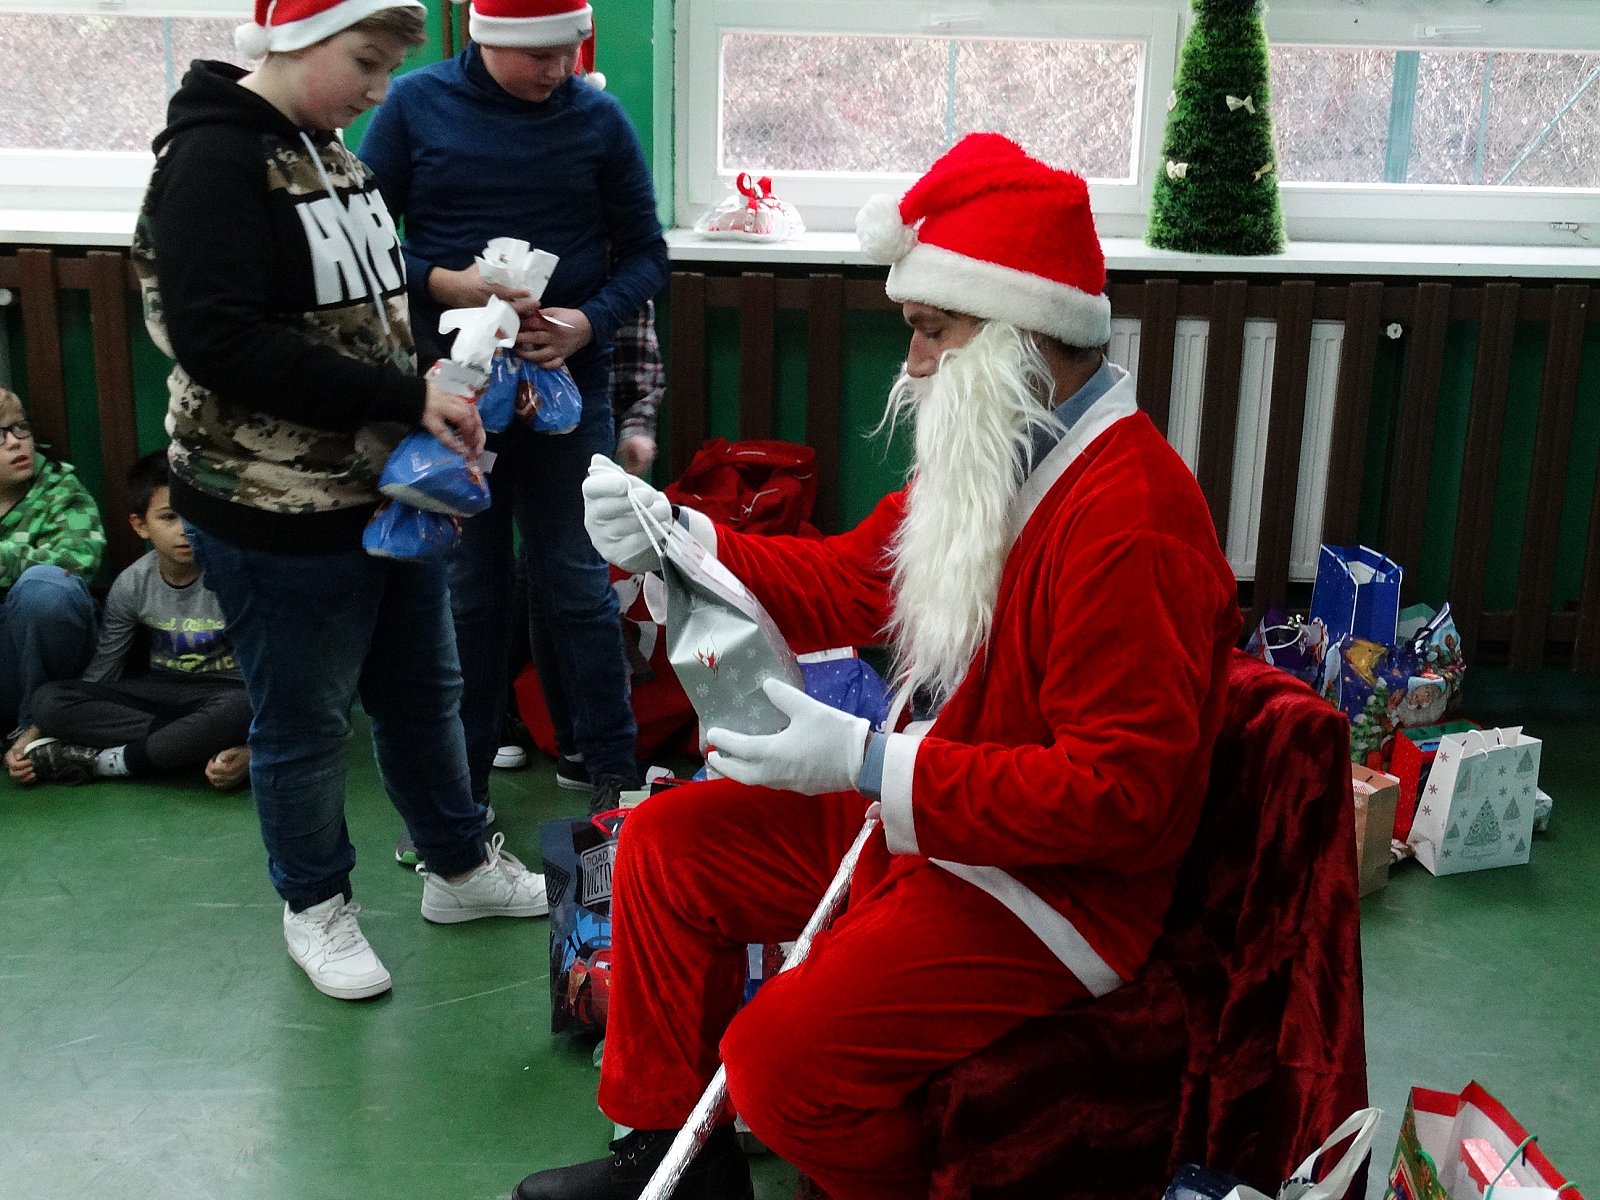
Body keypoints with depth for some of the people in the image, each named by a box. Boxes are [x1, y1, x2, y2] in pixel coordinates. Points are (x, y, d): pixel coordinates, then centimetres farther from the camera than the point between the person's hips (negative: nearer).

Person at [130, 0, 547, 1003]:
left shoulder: (333, 155, 10)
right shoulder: (213, 159, -17)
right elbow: (223, 344, -26)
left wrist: (453, 382, 0)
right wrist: (404, 398, -25)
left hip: (387, 489, 8)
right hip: (281, 514, -8)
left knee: (425, 689, 20)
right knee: (306, 722, 9)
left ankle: (462, 869, 38)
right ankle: (316, 905, 31)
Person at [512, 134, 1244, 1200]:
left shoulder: (1131, 521, -27)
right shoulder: (993, 457, 4)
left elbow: (1119, 793, -29)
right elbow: (847, 583, 10)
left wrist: (866, 764, -32)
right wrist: (671, 536, -4)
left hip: (1053, 877, -10)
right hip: (912, 807, 10)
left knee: (784, 1056, -24)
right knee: (668, 843, 9)